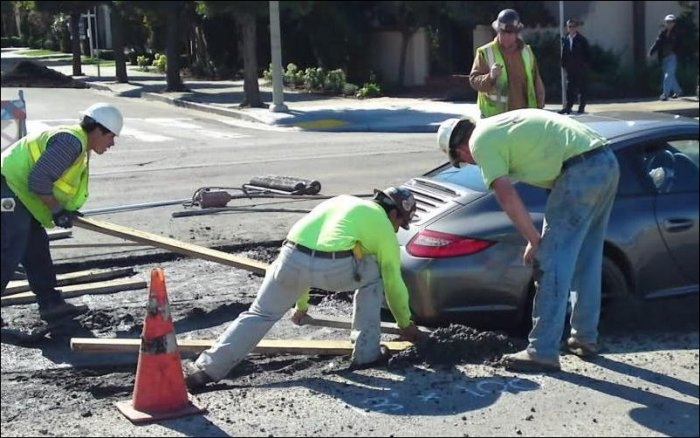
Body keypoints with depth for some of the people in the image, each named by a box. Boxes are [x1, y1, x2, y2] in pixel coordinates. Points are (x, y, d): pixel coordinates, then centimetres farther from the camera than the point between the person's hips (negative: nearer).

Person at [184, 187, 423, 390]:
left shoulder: (340, 201, 37)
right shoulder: (384, 226, 23)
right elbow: (393, 283, 28)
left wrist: (301, 304, 50)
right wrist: (406, 325, 44)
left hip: (292, 259, 4)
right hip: (333, 268, -4)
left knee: (260, 315, 16)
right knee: (373, 275, 26)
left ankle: (206, 369, 9)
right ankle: (366, 352, 25)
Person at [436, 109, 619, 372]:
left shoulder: (480, 141, -1)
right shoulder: (500, 126, 26)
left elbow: (507, 197, -10)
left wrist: (534, 241, -1)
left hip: (581, 172, -9)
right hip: (608, 162, 10)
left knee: (552, 263, -4)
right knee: (587, 261, 19)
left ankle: (543, 352, -1)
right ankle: (585, 337, 30)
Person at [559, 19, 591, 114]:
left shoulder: (582, 40, -2)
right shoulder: (565, 40, 7)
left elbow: (587, 54, -1)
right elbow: (564, 54, 10)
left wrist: (586, 66, -6)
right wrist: (563, 65, 3)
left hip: (581, 68, -3)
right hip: (570, 69, 3)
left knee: (582, 88, 3)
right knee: (570, 88, 0)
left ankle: (582, 107, 10)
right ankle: (568, 107, 0)